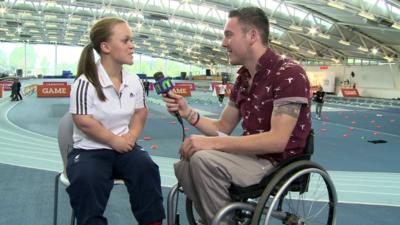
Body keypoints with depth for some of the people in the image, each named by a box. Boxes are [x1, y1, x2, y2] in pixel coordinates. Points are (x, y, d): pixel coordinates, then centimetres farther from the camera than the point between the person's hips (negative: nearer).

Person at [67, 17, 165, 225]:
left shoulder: (133, 81, 2)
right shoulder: (85, 83, -16)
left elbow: (141, 112, 12)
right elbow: (84, 122, -18)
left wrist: (132, 136, -6)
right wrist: (114, 140, -13)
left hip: (123, 146, 4)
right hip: (90, 150, -4)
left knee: (147, 168, -21)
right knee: (85, 180, -32)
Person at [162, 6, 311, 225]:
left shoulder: (289, 74, -19)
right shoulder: (242, 78, 9)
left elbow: (277, 140, -27)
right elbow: (223, 128, 14)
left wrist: (212, 142, -28)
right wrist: (188, 112, -4)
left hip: (278, 162, -8)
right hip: (252, 154, 9)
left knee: (203, 159, -27)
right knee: (184, 163, 2)